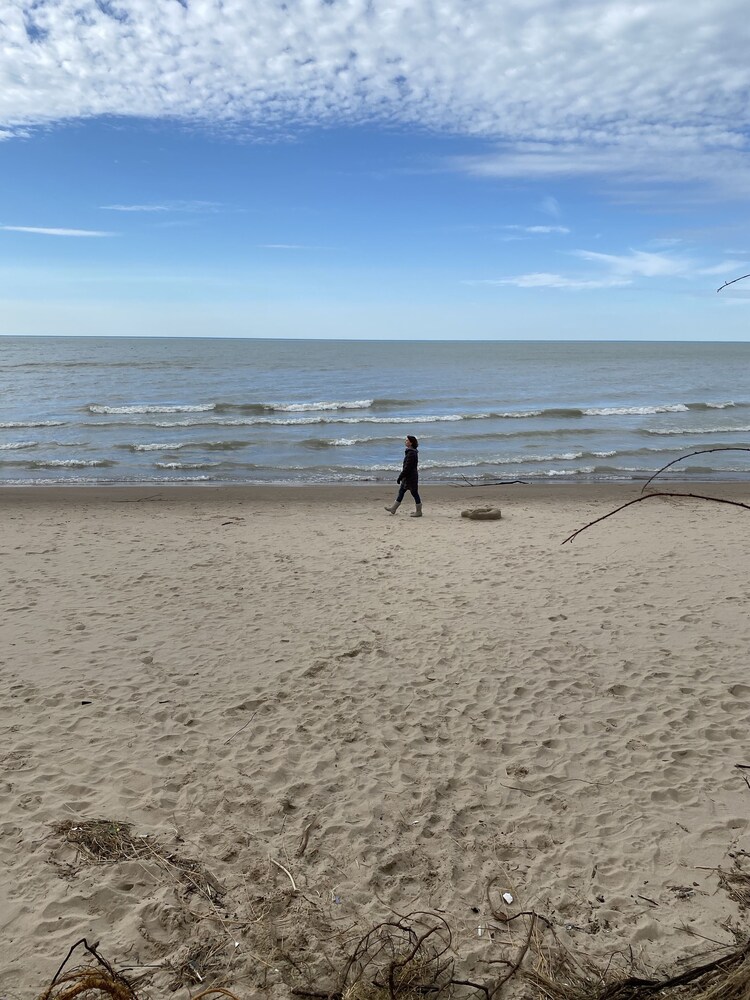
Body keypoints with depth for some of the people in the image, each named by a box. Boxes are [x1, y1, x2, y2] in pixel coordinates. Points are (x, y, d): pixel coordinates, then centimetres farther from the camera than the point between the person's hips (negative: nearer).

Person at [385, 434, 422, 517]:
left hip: (411, 478, -10)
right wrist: (401, 477, 22)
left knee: (414, 493, 1)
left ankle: (419, 512, 11)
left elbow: (407, 467, -23)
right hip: (407, 477, 10)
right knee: (401, 492, 15)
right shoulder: (410, 451, 10)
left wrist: (400, 477, -19)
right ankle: (393, 509, 22)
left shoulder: (411, 453, -22)